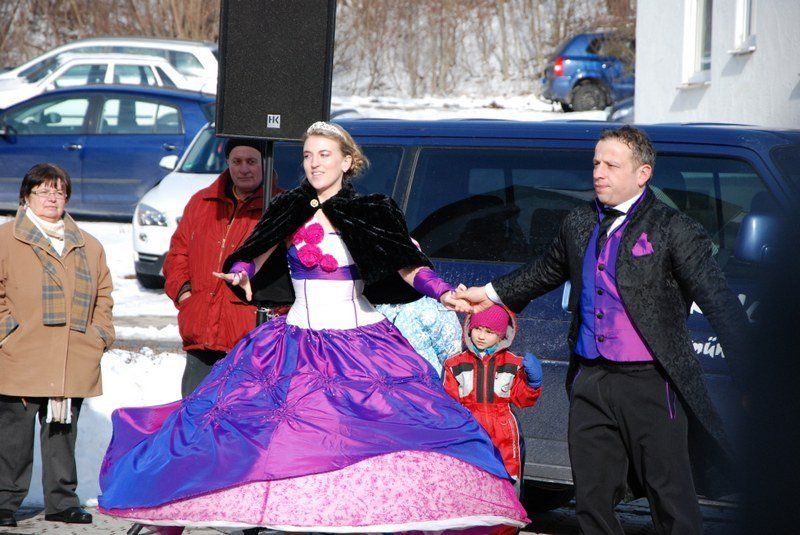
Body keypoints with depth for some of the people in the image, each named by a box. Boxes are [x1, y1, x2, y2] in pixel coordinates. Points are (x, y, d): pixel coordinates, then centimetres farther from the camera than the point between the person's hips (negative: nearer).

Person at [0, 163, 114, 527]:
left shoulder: (88, 247, 16)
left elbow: (102, 294, 21)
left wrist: (101, 333, 9)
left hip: (74, 366, 4)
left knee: (63, 433, 8)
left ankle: (62, 501, 17)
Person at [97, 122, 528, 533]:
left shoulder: (370, 213, 2)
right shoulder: (289, 212, 8)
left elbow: (408, 266, 1)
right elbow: (253, 258, 12)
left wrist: (443, 294, -15)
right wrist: (240, 275, -10)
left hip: (361, 344, -2)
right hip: (297, 343, 2)